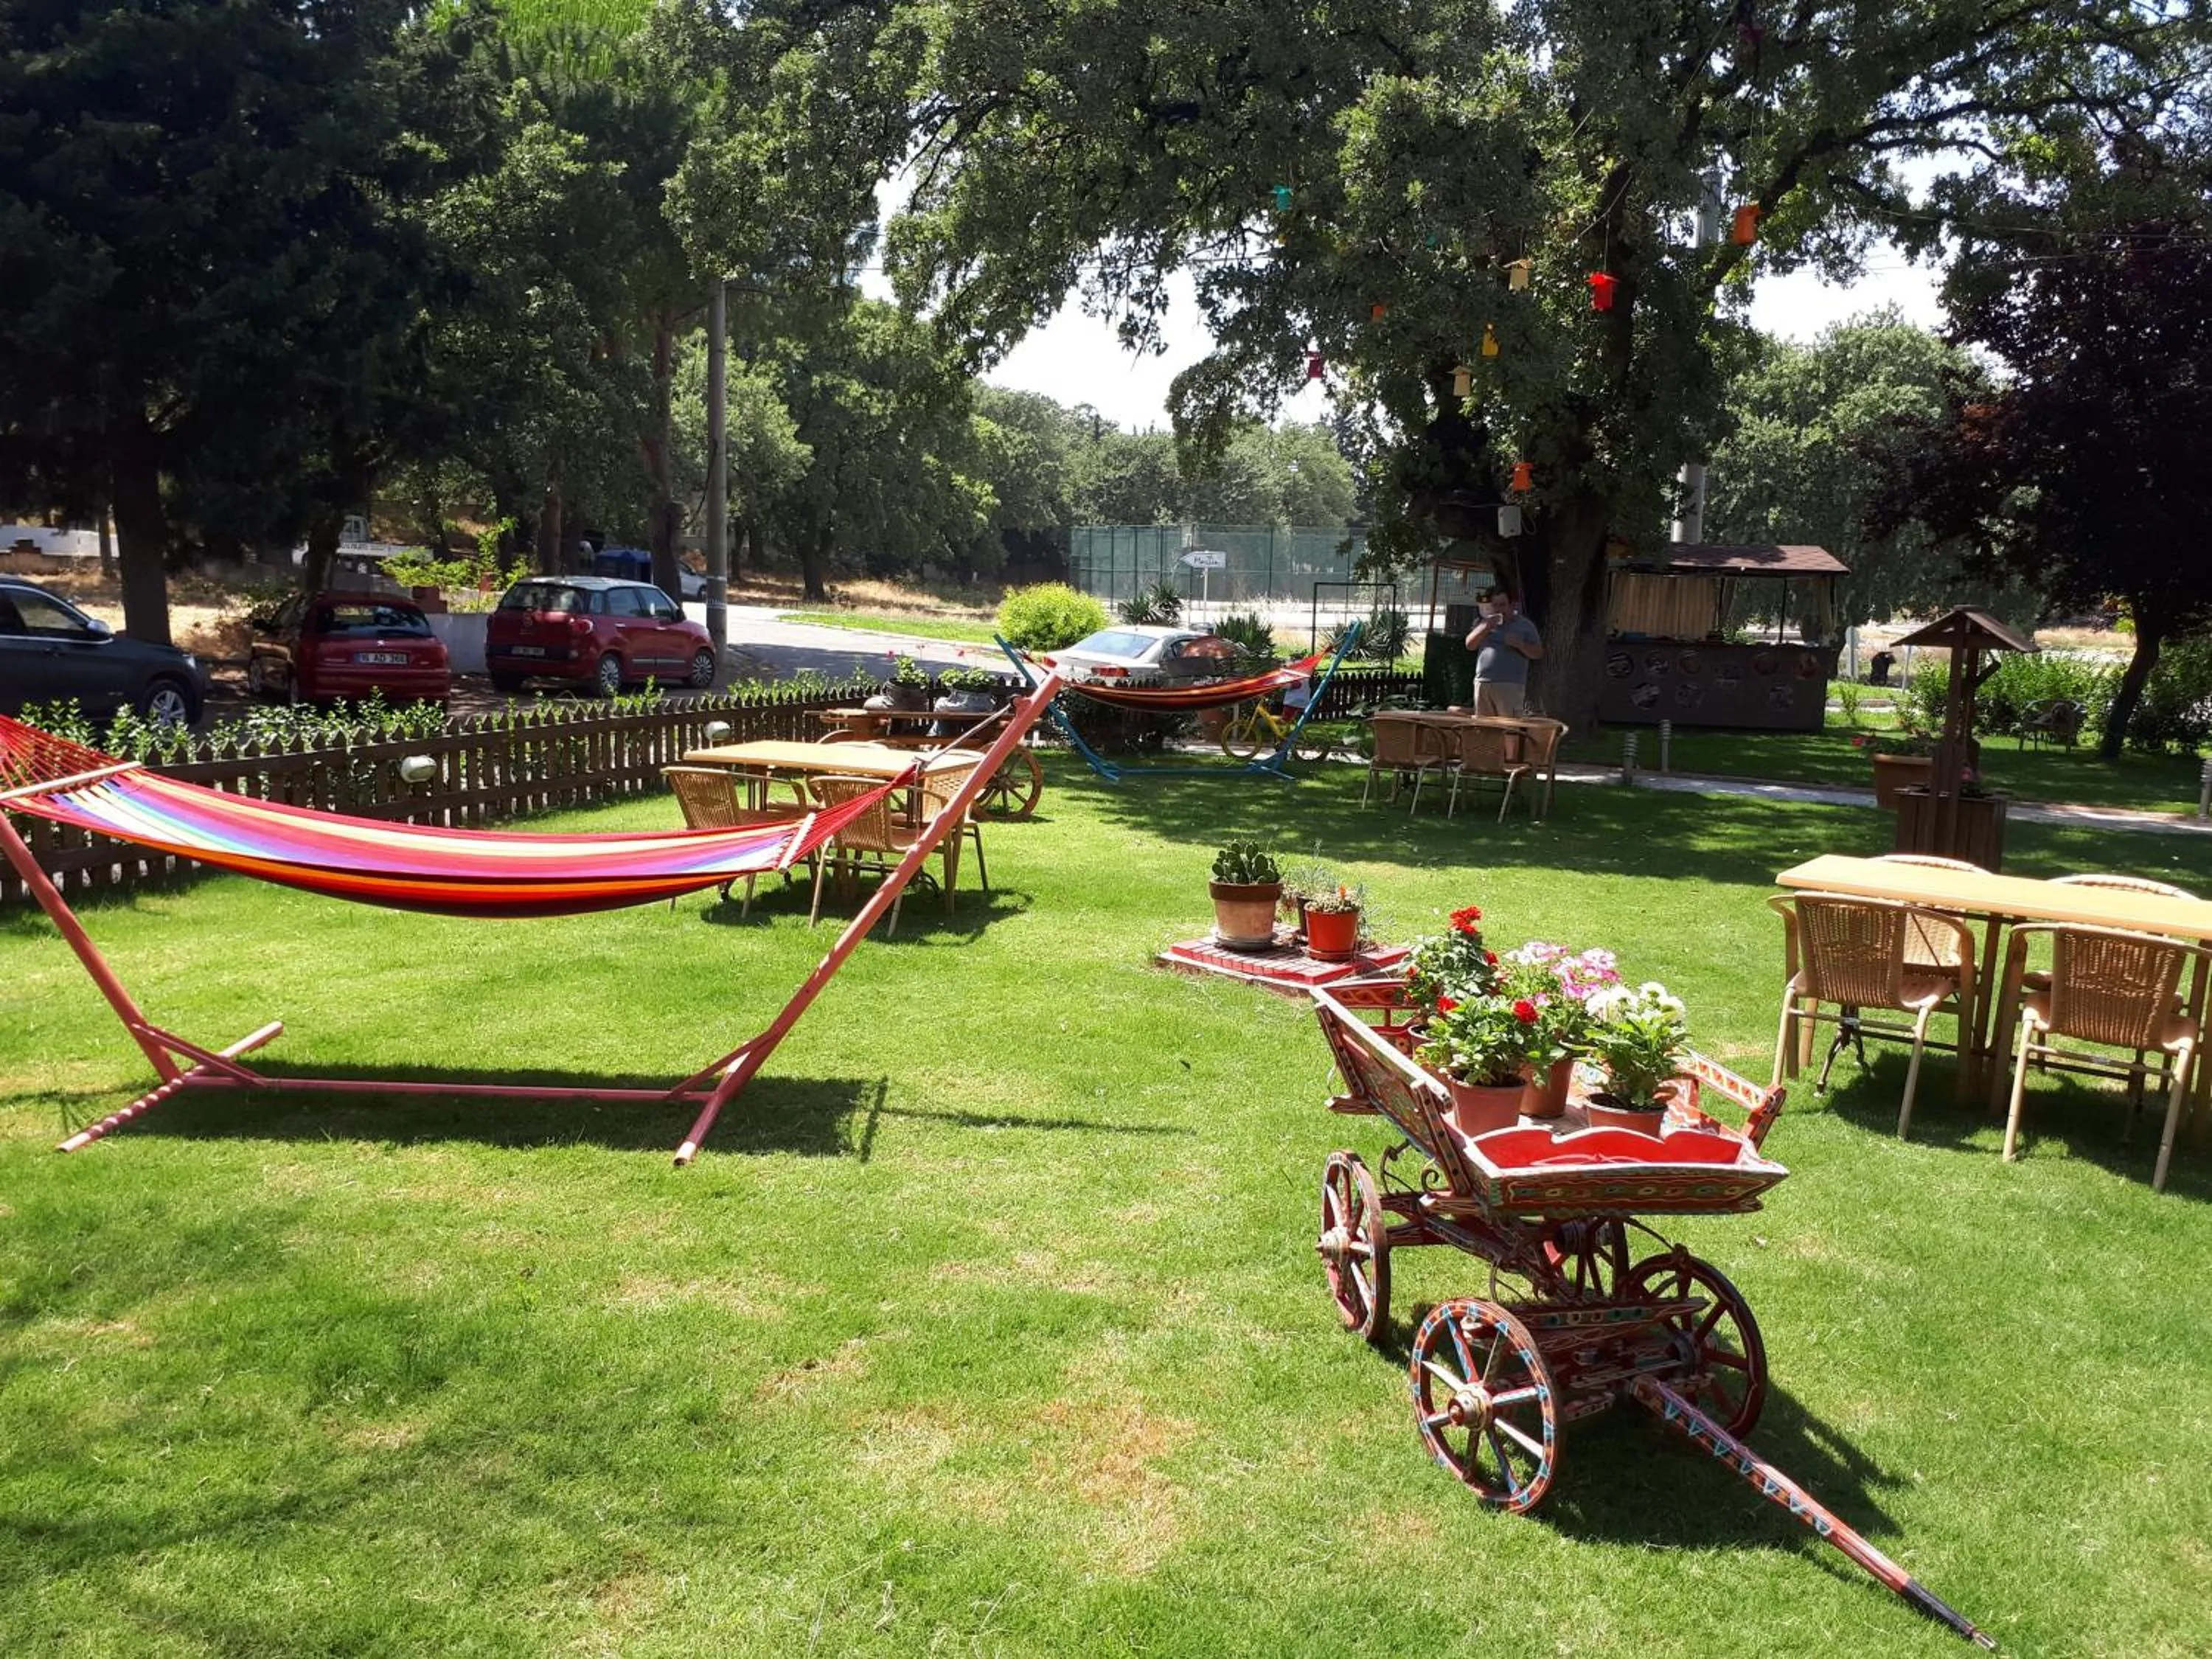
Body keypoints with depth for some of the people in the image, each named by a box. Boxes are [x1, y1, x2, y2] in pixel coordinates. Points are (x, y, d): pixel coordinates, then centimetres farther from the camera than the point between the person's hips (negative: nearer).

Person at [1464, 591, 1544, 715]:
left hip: (1509, 686, -4)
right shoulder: (1485, 622, 19)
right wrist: (1485, 627, -4)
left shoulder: (1525, 625, 8)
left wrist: (1519, 644, -13)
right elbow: (1470, 645, 9)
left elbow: (1538, 653, 5)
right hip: (1482, 683, 4)